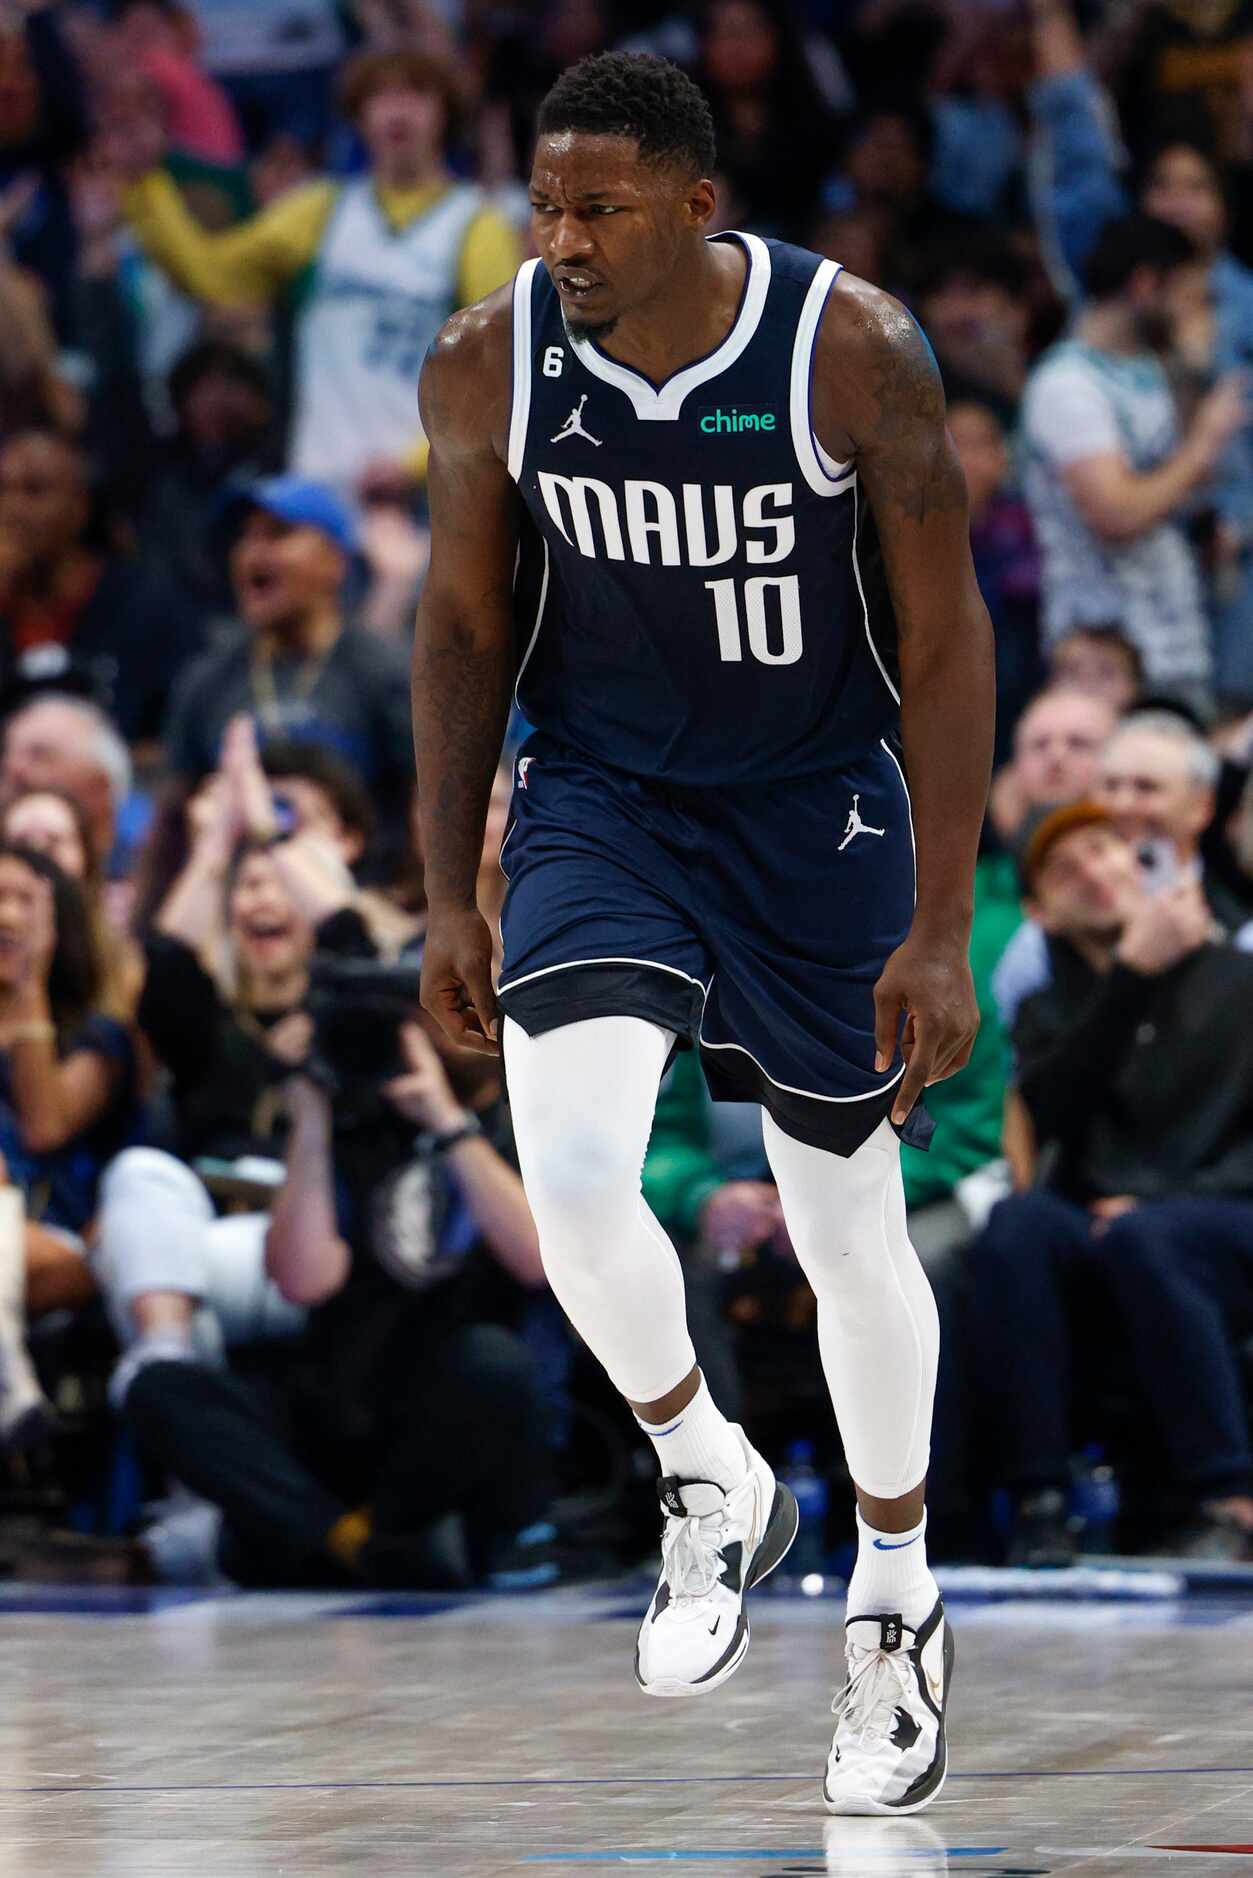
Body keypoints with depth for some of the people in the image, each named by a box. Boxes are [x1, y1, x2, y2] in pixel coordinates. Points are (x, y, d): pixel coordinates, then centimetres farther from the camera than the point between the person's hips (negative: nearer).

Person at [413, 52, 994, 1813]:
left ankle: (898, 1595, 32)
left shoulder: (855, 350, -19)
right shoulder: (488, 364, -12)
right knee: (572, 1170, -22)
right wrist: (450, 897, 0)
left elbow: (944, 640, -12)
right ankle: (712, 1481, 5)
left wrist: (941, 928, -15)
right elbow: (464, 625, 2)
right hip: (599, 804, 1)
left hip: (817, 812, -1)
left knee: (852, 1234, 9)